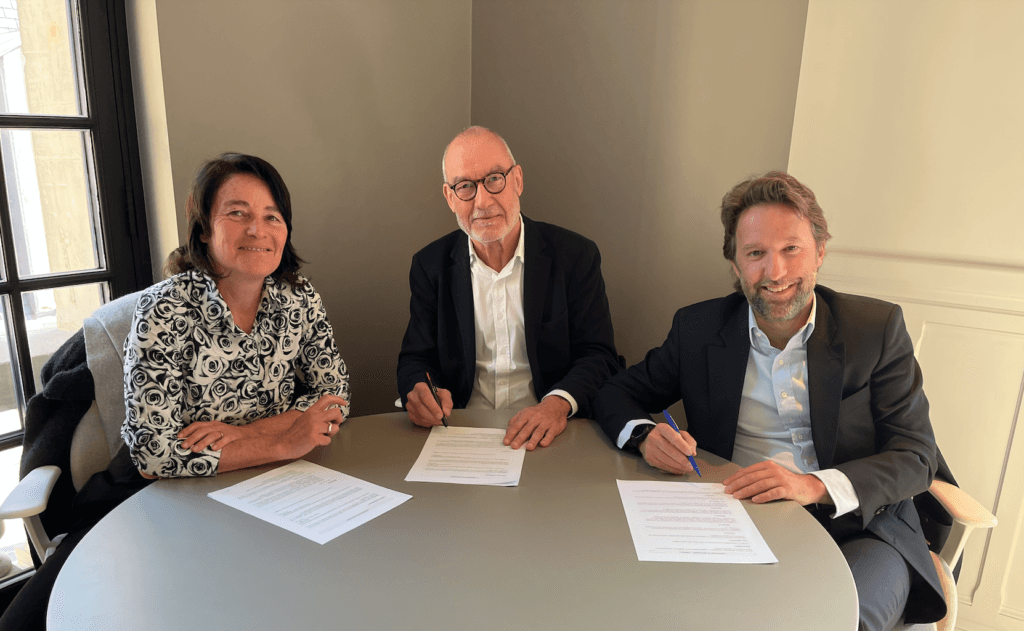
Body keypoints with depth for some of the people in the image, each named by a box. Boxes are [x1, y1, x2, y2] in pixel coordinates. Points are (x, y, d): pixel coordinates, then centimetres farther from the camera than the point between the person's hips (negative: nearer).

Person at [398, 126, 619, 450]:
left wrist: (559, 403, -21)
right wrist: (419, 392, -15)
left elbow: (599, 355, -2)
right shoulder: (431, 265, 6)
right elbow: (415, 359, 9)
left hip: (546, 436, -1)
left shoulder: (576, 256, 0)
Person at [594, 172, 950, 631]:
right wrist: (646, 435, -15)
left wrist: (814, 486, -22)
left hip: (855, 530, 0)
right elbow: (616, 393, 9)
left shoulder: (877, 328, 0)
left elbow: (917, 456, -3)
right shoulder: (698, 328, 3)